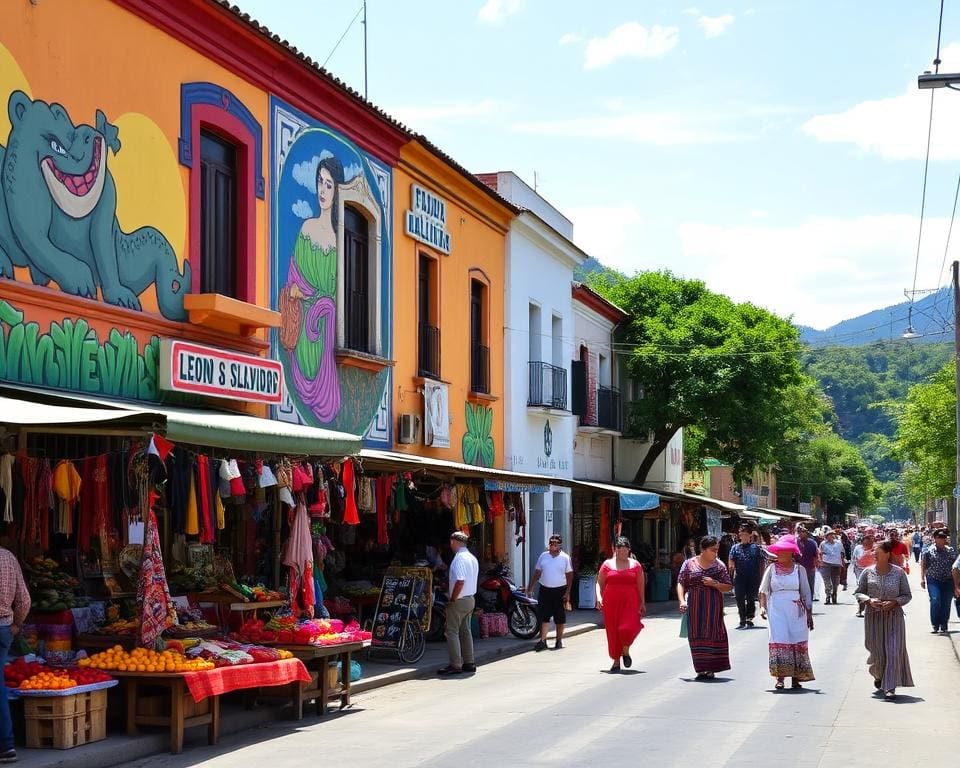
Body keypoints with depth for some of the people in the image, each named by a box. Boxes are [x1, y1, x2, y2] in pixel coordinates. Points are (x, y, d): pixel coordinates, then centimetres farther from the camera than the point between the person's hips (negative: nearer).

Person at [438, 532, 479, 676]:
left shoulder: (459, 558, -18)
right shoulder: (473, 558, 11)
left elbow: (460, 581, -26)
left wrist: (452, 599, -17)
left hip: (458, 601, -9)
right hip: (470, 599, 9)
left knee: (452, 632, -5)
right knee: (465, 631, 14)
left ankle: (455, 665, -7)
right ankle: (469, 663, 16)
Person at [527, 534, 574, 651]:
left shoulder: (565, 558, -1)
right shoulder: (543, 556, 7)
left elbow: (569, 575, -1)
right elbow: (537, 572, 12)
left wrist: (567, 592, -7)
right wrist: (530, 587, 10)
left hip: (559, 591, -2)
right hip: (545, 590, 2)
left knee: (560, 619, 6)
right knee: (543, 616, -3)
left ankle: (559, 641, 16)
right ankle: (542, 641, -3)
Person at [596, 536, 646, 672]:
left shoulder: (635, 565, 7)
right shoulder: (607, 564, 8)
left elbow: (641, 585, 9)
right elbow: (599, 583, 9)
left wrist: (642, 603, 6)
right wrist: (599, 597, -7)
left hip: (630, 601, -1)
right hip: (611, 603, 1)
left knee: (627, 628, -17)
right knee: (613, 632, 2)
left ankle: (626, 652, 12)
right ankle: (616, 661, 15)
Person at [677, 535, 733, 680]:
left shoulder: (719, 566, 4)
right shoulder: (689, 564, 3)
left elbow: (729, 587, 5)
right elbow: (681, 584, 3)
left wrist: (714, 584, -12)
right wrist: (682, 600, -11)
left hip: (713, 607, 0)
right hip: (694, 607, 0)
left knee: (712, 636, -2)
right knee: (697, 637, 0)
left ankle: (711, 669, 5)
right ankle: (701, 669, 7)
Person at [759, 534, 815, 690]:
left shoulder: (799, 569, 4)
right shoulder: (772, 569, 5)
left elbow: (806, 593, 6)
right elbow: (763, 590, 10)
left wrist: (809, 614, 3)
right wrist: (762, 606, -4)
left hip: (796, 612, 0)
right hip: (777, 611, 0)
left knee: (797, 643, 0)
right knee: (779, 642, -7)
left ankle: (796, 678, 8)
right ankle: (780, 678, -4)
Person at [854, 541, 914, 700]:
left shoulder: (899, 572, -3)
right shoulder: (868, 572, 1)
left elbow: (907, 595, 3)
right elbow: (858, 592, 6)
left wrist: (894, 602, -15)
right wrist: (869, 600, -13)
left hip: (894, 617, -1)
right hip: (873, 617, 1)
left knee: (893, 652, -8)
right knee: (877, 652, 7)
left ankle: (890, 688, -6)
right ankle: (878, 675, 39)